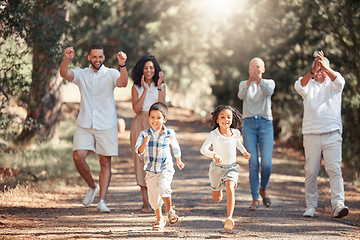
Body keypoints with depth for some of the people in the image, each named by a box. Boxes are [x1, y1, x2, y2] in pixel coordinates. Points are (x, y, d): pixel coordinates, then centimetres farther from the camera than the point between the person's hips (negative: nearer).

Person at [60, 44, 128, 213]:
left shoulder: (111, 74, 2)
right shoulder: (81, 74, 7)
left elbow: (122, 83, -19)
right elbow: (64, 74, -12)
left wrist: (122, 65, -37)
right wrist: (67, 59, -33)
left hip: (106, 126, -1)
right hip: (84, 125, 1)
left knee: (105, 162, -1)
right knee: (78, 157, -13)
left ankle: (102, 201, 2)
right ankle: (92, 187, 11)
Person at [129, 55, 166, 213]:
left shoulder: (161, 86, 9)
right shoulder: (136, 87, 7)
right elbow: (136, 109, -6)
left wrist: (159, 86, -9)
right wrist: (145, 89, -9)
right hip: (140, 125, 0)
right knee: (141, 160, -3)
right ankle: (145, 202, 0)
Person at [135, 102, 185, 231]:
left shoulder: (169, 133, -4)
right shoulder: (144, 134, -7)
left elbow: (175, 147, 15)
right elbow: (138, 150, -13)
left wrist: (178, 161, 28)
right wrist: (144, 144, -34)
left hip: (165, 168, -2)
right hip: (151, 170, 2)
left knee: (163, 187, -27)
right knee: (153, 196, 7)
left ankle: (169, 209, -2)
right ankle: (159, 218, 29)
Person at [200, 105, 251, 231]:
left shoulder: (236, 133, -8)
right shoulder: (214, 134, -20)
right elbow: (203, 149, -34)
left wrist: (244, 151, 14)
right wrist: (213, 155, -51)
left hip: (231, 167, 1)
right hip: (217, 167, -1)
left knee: (230, 189, -27)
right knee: (217, 198, 15)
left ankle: (230, 218, -36)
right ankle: (218, 188, 53)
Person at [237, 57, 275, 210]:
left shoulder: (269, 82, 8)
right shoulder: (244, 84, 10)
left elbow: (268, 91, -17)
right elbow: (241, 95, -14)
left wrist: (258, 79, -33)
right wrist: (249, 80, -31)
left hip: (265, 124, 0)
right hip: (249, 125, 0)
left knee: (266, 164, -10)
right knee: (253, 163, -8)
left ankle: (263, 189, 19)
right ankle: (255, 199, 1)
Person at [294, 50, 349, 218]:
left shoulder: (332, 84, 11)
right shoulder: (308, 85, 11)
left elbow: (339, 81, -13)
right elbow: (299, 86, -13)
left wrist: (324, 66, -29)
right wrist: (312, 72, -30)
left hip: (332, 135, -1)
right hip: (311, 134, 1)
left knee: (334, 169, -12)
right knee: (311, 172, 2)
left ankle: (338, 205, -21)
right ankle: (310, 207, 9)